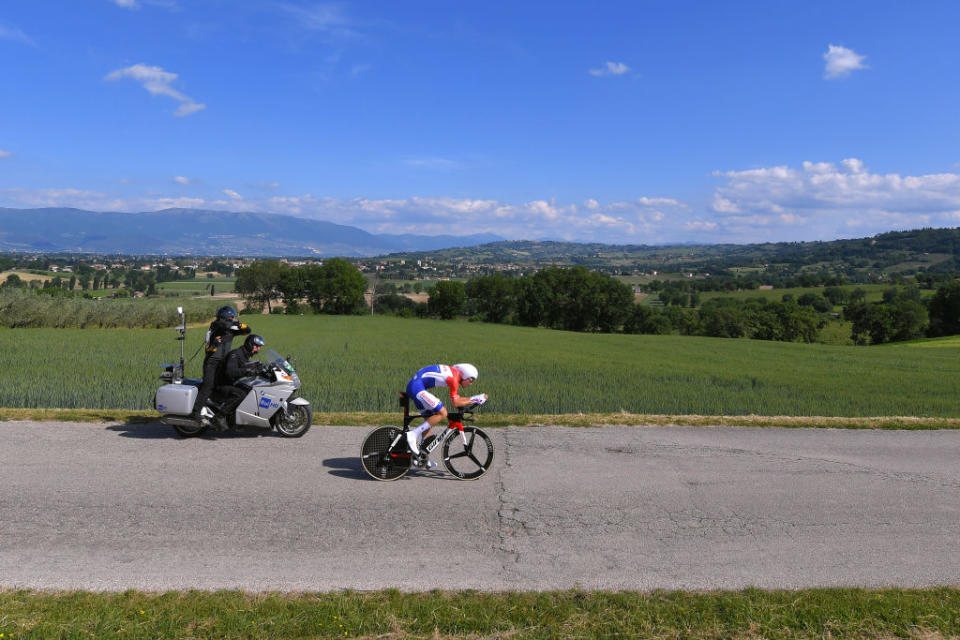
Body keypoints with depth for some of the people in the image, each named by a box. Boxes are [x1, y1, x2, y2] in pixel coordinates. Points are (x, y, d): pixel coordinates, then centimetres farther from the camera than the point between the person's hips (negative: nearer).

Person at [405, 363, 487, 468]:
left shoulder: (454, 373, 15)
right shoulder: (454, 378, -14)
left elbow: (457, 398, 22)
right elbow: (455, 403, -11)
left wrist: (474, 397, 14)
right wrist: (474, 400, -3)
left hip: (413, 386, 11)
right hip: (417, 386, -11)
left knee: (429, 420, 16)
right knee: (442, 413, -14)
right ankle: (413, 435, -13)